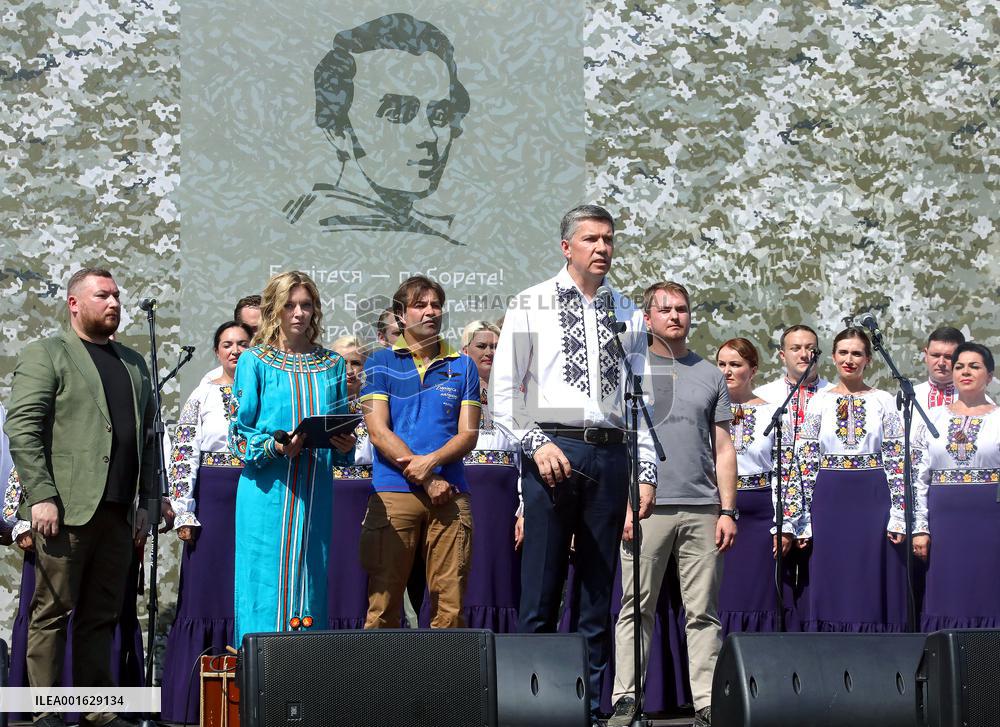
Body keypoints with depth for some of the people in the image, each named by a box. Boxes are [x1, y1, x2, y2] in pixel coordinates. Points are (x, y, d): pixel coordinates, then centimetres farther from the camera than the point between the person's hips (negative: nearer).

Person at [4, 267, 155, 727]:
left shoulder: (134, 364, 21)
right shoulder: (44, 355, 1)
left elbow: (148, 436, 20)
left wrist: (146, 501, 12)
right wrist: (41, 497, -15)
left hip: (118, 512, 6)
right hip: (66, 508, -6)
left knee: (102, 615, 7)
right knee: (52, 612, -1)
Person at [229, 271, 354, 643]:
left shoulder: (332, 364, 14)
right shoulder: (255, 362, 3)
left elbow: (342, 428, 18)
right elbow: (239, 434, 0)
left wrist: (345, 445, -5)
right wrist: (275, 447, -18)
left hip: (315, 493, 3)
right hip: (268, 493, -3)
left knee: (310, 586, 4)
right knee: (265, 585, -5)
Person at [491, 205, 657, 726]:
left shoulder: (627, 314, 15)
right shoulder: (531, 306, 6)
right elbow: (502, 394, 1)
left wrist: (647, 472, 8)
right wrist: (537, 443, -12)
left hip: (610, 454, 3)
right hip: (552, 451, -3)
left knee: (600, 597, 7)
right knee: (540, 593, -5)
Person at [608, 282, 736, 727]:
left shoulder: (709, 375, 15)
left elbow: (724, 449, 13)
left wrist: (727, 510, 4)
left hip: (702, 510, 2)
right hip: (647, 507, -2)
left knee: (703, 612, 1)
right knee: (637, 607, -2)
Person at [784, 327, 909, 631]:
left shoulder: (884, 401, 6)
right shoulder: (819, 403, 7)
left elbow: (897, 461, 3)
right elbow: (805, 461, 5)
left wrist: (897, 515, -6)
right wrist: (803, 520, -2)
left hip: (873, 501, -1)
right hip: (830, 501, 1)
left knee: (873, 589, 0)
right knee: (830, 589, 1)